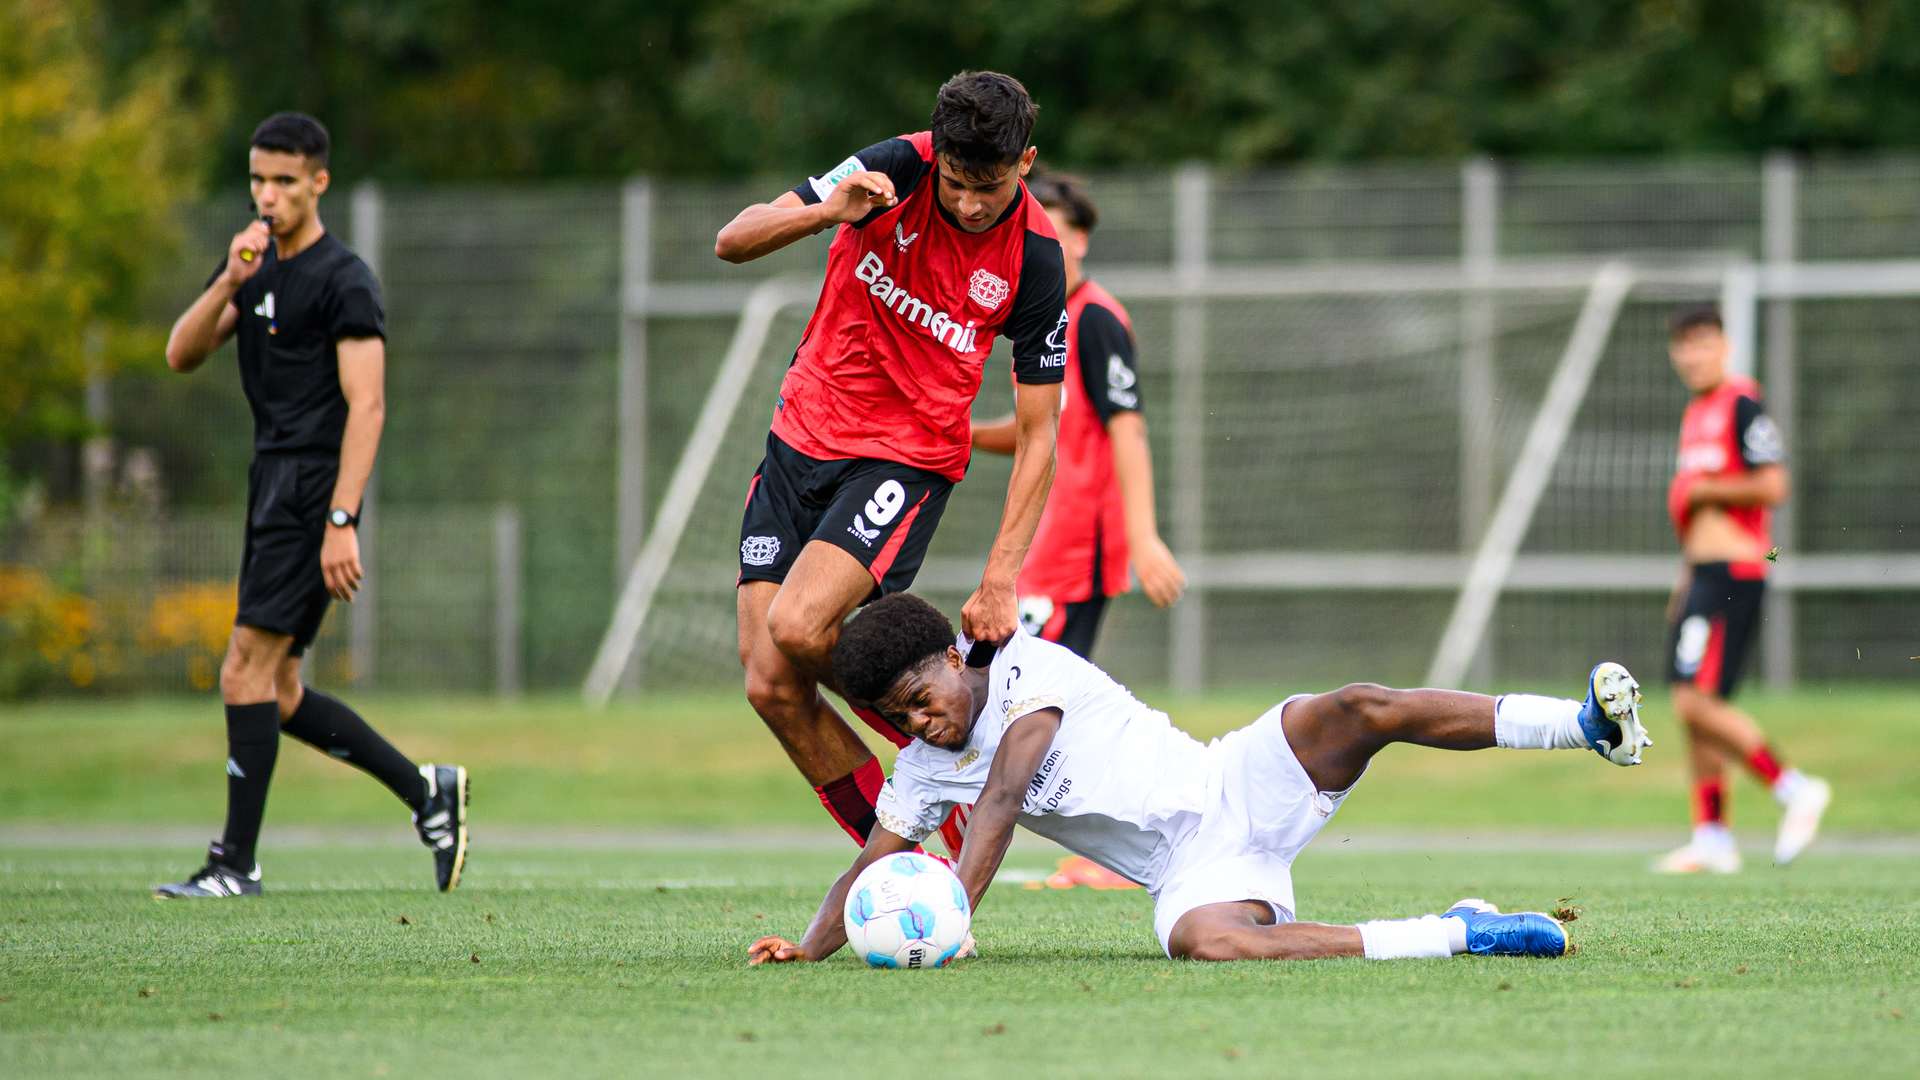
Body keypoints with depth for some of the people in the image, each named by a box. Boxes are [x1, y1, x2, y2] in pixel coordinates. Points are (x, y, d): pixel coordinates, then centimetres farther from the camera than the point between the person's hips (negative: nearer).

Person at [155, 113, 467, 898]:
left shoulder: (344, 281, -9)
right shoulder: (254, 265, 15)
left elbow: (367, 405, -15)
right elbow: (181, 356, 7)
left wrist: (341, 522, -21)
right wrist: (229, 285, -11)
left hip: (313, 493, -9)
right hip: (272, 486, 9)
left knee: (247, 672, -12)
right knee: (278, 696, 9)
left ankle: (236, 863, -9)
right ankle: (425, 790, 18)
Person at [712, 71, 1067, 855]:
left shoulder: (1034, 261, -13)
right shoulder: (897, 172, -11)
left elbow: (1036, 435, -8)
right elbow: (733, 242, -10)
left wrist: (1000, 579, -16)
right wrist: (826, 212, -31)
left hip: (909, 458, -3)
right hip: (805, 433, 3)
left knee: (798, 629, -26)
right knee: (772, 687, -6)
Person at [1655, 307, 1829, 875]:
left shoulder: (1741, 403, -11)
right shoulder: (1697, 412, 18)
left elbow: (1772, 485, -20)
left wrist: (1701, 489, -11)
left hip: (1731, 573, -10)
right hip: (1702, 574, 10)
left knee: (1698, 702, -16)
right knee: (1692, 707, 8)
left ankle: (1796, 790, -9)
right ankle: (1712, 838, 11)